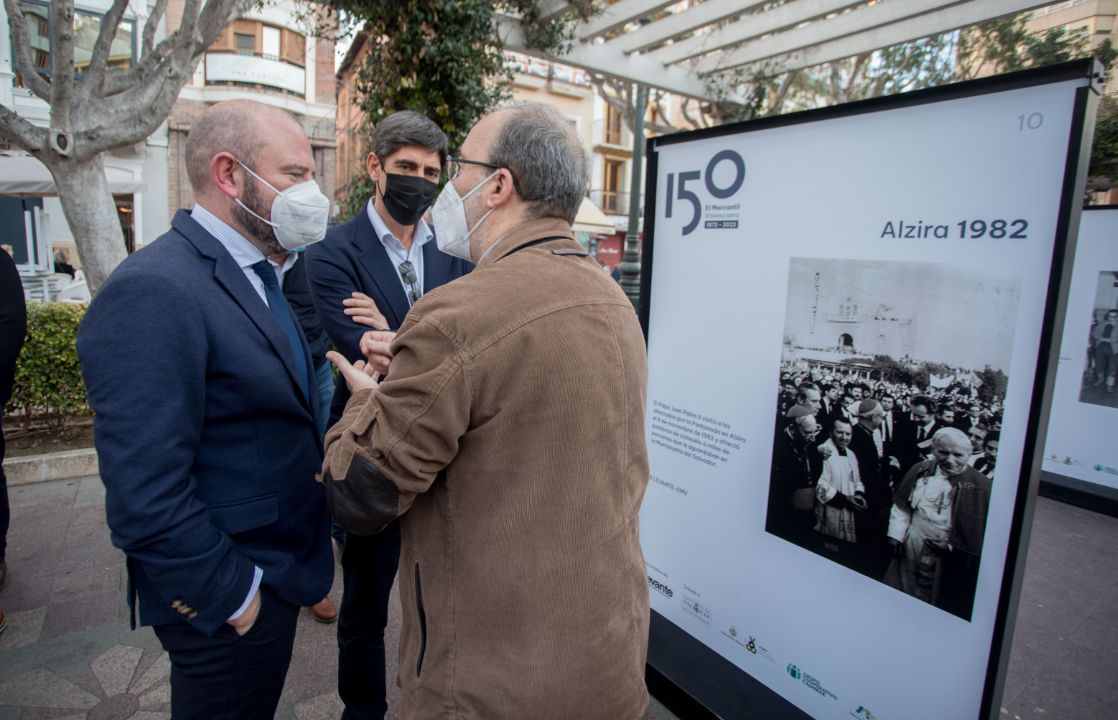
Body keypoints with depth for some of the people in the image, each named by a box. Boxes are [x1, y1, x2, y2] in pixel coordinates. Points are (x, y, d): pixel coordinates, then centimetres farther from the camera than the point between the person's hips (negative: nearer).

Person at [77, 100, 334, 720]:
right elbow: (145, 493, -27)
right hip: (227, 607, -8)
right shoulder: (154, 291, -25)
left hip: (276, 571, 9)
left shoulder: (253, 273, 6)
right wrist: (230, 595, -18)